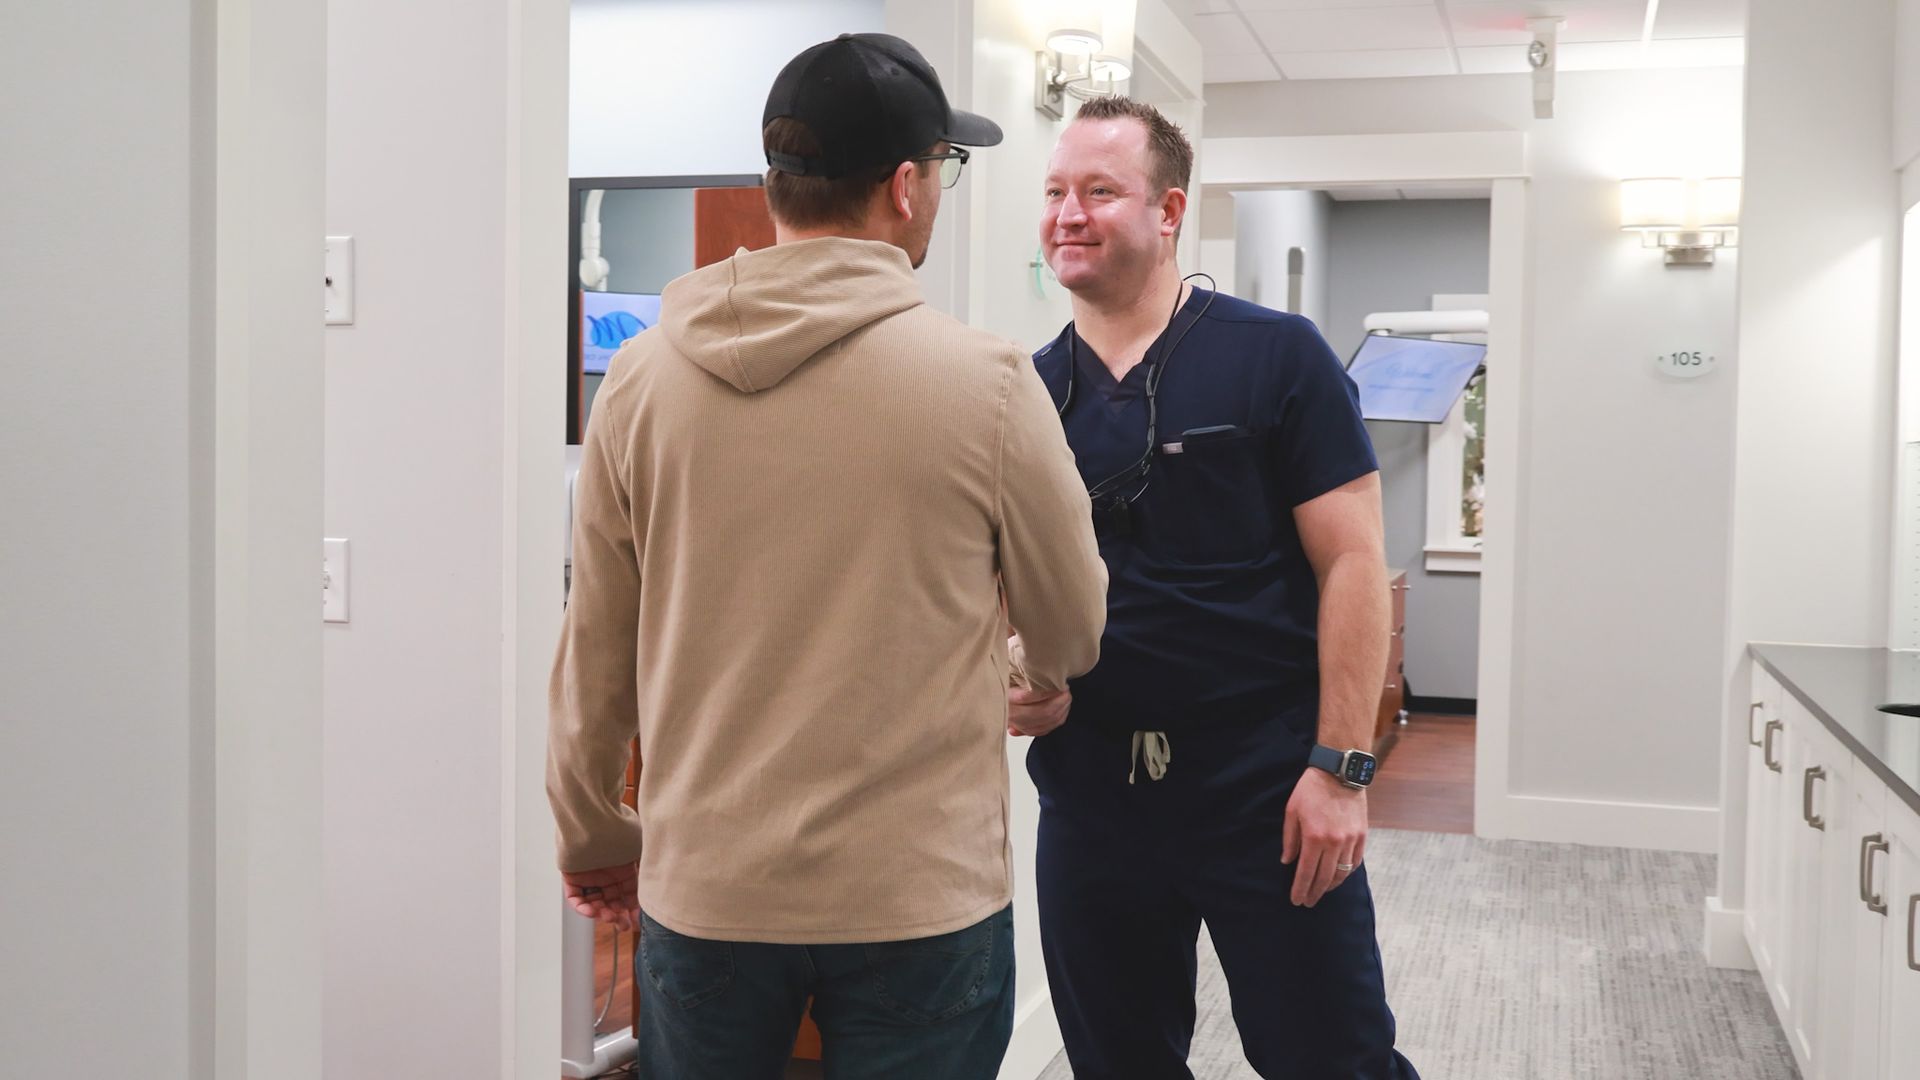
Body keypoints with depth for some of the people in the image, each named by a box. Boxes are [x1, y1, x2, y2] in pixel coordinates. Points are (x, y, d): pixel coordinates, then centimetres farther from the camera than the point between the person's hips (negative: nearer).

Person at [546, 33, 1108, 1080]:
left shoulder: (642, 377, -4)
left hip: (702, 888, 3)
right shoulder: (988, 382, -12)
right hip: (919, 896, -2)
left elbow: (594, 649, 4)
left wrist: (592, 837, 20)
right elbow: (1071, 639, 0)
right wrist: (1038, 675, 24)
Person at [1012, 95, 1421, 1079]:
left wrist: (1340, 767, -13)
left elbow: (1350, 563, -7)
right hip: (1090, 790, 4)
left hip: (1266, 786, -4)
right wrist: (1010, 675, -6)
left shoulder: (1275, 358, -5)